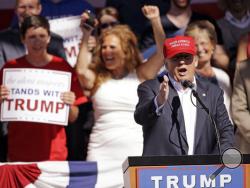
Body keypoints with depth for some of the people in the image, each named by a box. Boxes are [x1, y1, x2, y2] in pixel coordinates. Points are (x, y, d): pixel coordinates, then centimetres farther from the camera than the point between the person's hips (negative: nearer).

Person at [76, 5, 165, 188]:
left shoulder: (141, 75, 8)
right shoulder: (97, 78, 8)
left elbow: (162, 54, -4)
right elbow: (82, 71, -13)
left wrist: (156, 22, -15)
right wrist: (86, 36, -13)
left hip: (135, 150, 0)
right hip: (102, 151, 1)